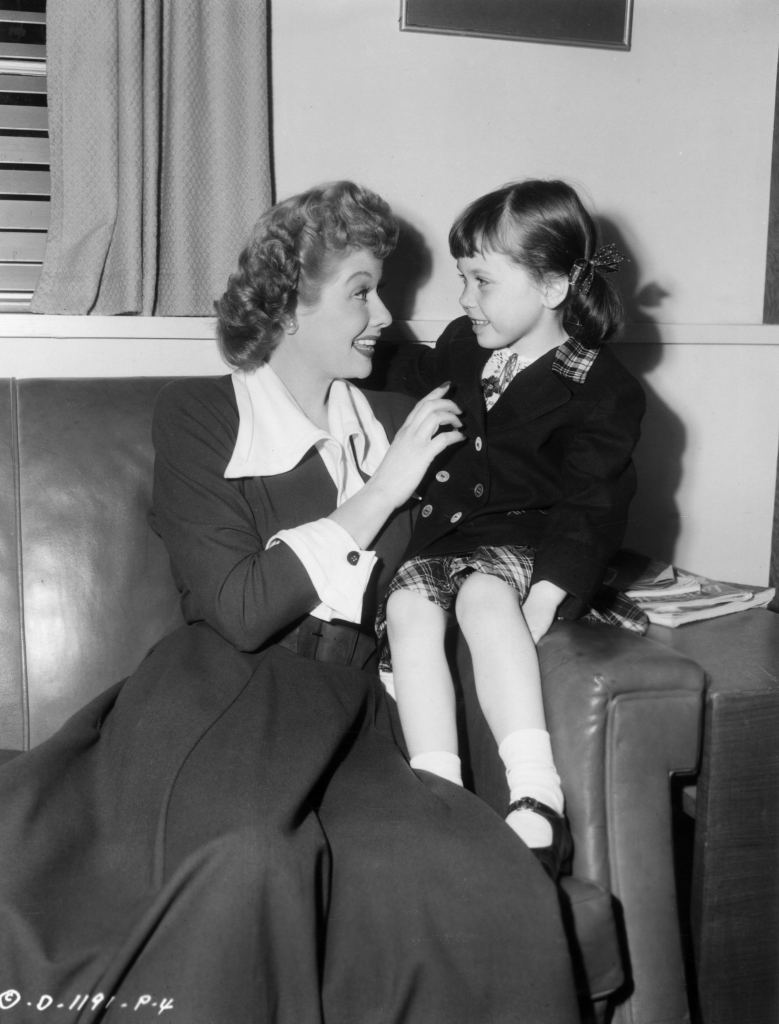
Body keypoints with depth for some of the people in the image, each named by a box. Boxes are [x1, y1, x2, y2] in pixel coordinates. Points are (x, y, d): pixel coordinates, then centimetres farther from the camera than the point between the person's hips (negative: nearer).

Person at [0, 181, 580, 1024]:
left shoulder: (395, 423, 15)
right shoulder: (197, 415, 1)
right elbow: (242, 611, -11)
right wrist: (380, 492, -9)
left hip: (350, 705, 3)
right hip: (222, 697, -3)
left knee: (492, 888, -28)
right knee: (253, 863, -36)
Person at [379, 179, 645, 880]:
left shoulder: (601, 393, -5)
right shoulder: (462, 345, 14)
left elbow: (591, 513, -10)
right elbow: (414, 377, 38)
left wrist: (543, 600, -24)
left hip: (522, 543, -5)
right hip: (437, 537, 5)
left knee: (484, 595, -37)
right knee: (409, 610, -28)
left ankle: (539, 802, -41)